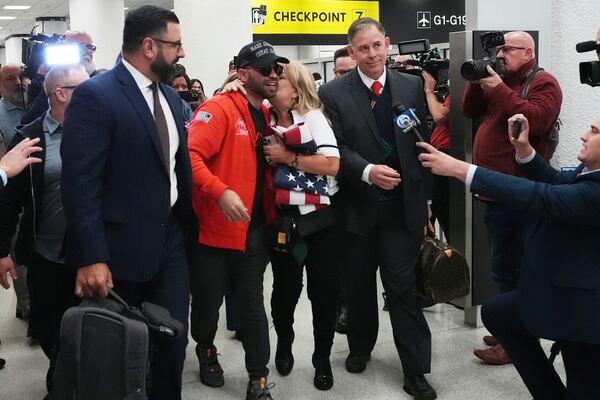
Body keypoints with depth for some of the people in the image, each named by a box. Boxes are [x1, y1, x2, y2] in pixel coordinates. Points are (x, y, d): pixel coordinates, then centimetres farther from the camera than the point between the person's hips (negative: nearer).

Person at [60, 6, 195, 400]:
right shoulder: (95, 95, -15)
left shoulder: (171, 96, 9)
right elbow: (80, 183, -19)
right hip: (122, 246, -6)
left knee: (173, 341, 11)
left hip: (172, 239, 6)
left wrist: (189, 228, 12)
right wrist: (91, 258, -22)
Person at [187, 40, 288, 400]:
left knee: (253, 304, 10)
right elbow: (190, 155, -24)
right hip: (216, 228, -5)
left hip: (256, 229, 6)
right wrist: (220, 191, -34)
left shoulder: (268, 115, 12)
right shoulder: (218, 109, -12)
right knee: (208, 300, 12)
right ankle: (206, 351, 41)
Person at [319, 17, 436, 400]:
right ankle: (360, 348, 37)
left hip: (403, 205, 0)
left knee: (403, 286, 0)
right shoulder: (333, 93, -3)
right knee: (359, 286, 15)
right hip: (356, 206, 0)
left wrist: (427, 196, 4)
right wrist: (367, 171, -25)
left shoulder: (413, 86, 3)